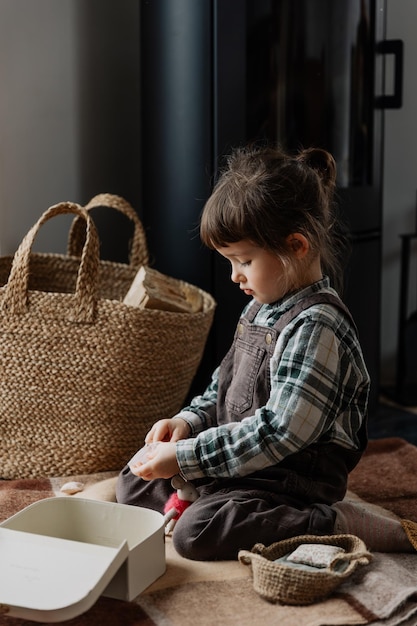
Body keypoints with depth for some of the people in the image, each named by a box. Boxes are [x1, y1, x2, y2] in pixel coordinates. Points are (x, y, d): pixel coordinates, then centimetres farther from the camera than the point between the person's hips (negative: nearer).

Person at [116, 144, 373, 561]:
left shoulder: (316, 327, -23)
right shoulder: (261, 307, 7)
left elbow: (278, 433, -27)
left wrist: (185, 457, -24)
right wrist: (188, 421, 0)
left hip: (286, 484, -9)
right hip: (236, 466, 9)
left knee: (195, 533, -28)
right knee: (132, 484, 12)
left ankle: (326, 525, -16)